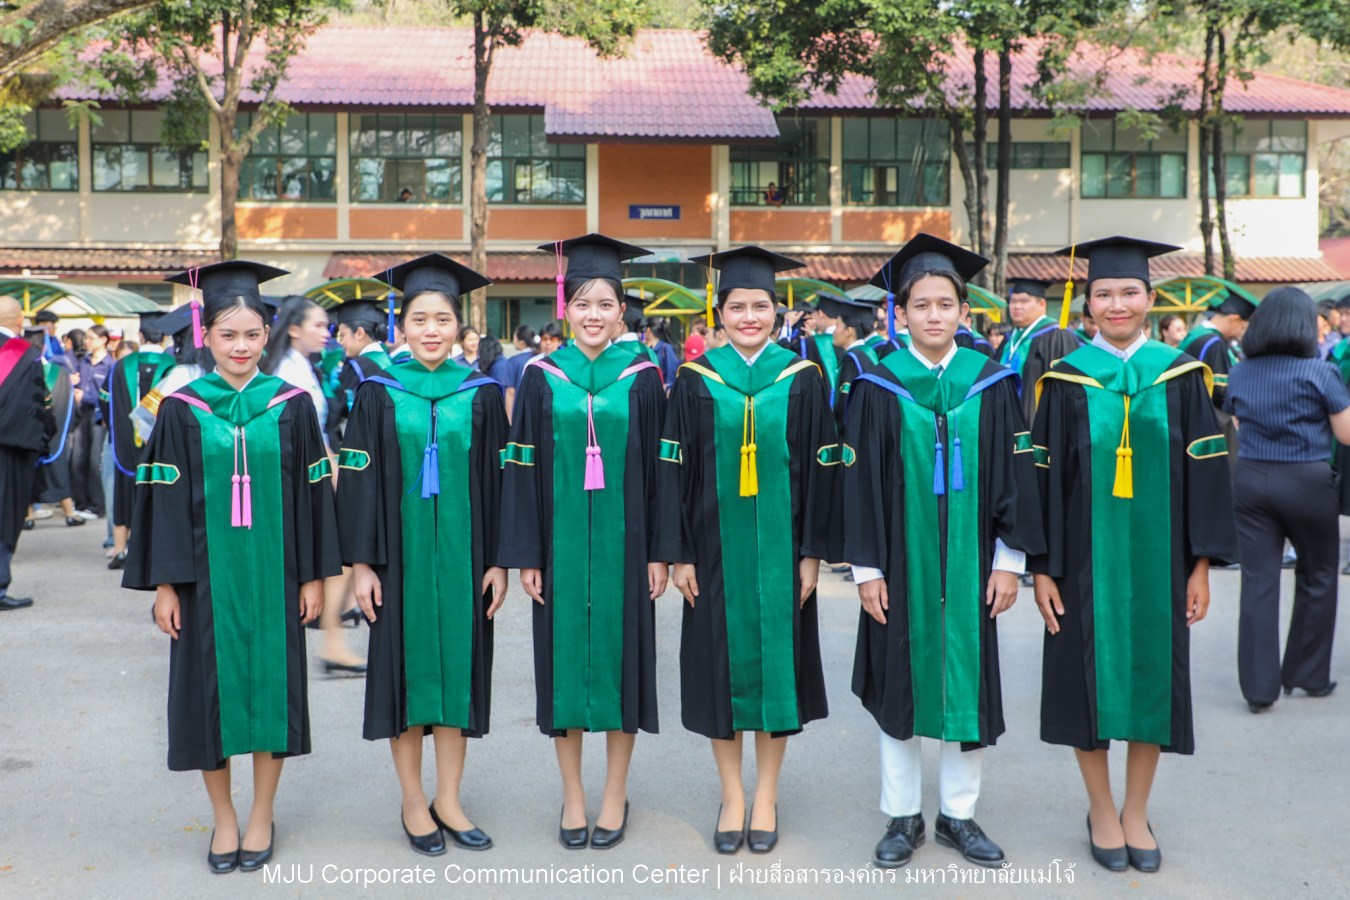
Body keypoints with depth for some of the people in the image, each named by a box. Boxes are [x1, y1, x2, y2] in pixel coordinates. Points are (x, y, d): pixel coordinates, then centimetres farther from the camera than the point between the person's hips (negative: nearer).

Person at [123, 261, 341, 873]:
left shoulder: (291, 405, 1)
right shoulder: (182, 409, 0)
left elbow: (313, 490, 3)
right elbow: (165, 499, 0)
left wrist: (313, 574, 0)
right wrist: (164, 582, -4)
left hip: (271, 571, 0)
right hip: (207, 573, 0)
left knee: (272, 684, 6)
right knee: (210, 688, 6)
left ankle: (261, 817, 22)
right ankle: (223, 817, 23)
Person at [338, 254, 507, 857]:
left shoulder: (481, 394, 3)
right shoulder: (379, 395, 0)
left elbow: (497, 481, 3)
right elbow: (359, 481, -1)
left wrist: (498, 560, -1)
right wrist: (361, 562, -6)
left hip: (461, 555, 1)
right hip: (400, 556, -1)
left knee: (457, 666, 7)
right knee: (405, 668, 5)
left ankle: (447, 800, 19)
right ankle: (413, 802, 19)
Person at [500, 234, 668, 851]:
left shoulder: (641, 377, 1)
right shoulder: (541, 377, 2)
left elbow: (657, 469, 2)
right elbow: (524, 470, 2)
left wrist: (659, 551, -2)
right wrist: (526, 555, -3)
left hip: (622, 542, 0)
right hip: (562, 542, 1)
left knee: (621, 655, 6)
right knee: (564, 658, 6)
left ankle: (615, 795, 20)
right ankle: (572, 794, 21)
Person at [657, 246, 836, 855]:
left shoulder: (802, 379, 1)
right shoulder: (696, 380, 1)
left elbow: (819, 468, 1)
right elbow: (676, 469, 1)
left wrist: (812, 552, -3)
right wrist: (679, 553, -4)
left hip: (779, 548, 0)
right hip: (716, 547, 0)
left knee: (776, 661, 6)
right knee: (721, 664, 6)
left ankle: (766, 795, 21)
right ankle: (732, 796, 20)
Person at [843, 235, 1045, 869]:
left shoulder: (991, 383, 1)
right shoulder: (879, 386, -2)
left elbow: (1014, 474, 3)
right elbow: (861, 481, -2)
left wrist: (1010, 559, -2)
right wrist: (866, 567, -6)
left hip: (968, 561, 1)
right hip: (901, 561, -1)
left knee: (968, 683, 7)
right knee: (899, 684, 7)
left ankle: (958, 813, 23)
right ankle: (903, 816, 21)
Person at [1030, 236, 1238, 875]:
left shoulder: (1180, 376, 2)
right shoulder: (1065, 380, -1)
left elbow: (1204, 469, 3)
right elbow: (1043, 476, -2)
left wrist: (1202, 563, -1)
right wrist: (1042, 567, -6)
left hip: (1157, 559, 1)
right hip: (1086, 559, -1)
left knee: (1153, 677, 8)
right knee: (1091, 678, 6)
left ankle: (1136, 812, 26)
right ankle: (1100, 810, 25)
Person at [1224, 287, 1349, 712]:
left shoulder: (1239, 374, 2)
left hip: (1250, 481, 3)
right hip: (1307, 483, -3)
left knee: (1258, 582, 3)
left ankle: (1259, 686, 2)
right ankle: (1309, 675, 25)